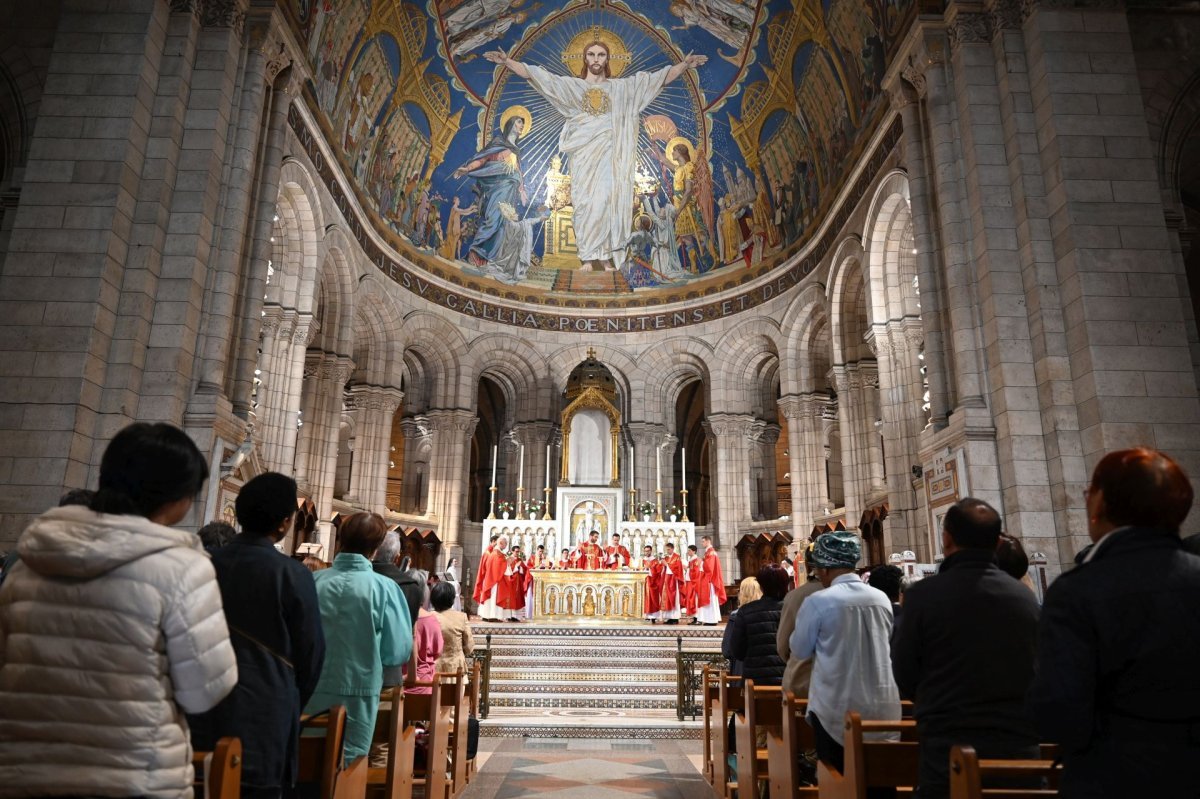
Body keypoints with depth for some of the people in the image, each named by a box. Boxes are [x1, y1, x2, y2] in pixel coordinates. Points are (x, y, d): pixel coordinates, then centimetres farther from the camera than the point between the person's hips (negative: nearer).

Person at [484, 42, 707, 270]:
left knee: (607, 202, -7)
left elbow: (660, 78, 11)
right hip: (584, 154, 0)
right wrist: (507, 62, -3)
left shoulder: (623, 87, 14)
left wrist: (684, 65, 1)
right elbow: (534, 74, 7)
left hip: (608, 154, 1)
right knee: (586, 203, -6)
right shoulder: (571, 85, 12)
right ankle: (588, 258, -4)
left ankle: (604, 256, -1)